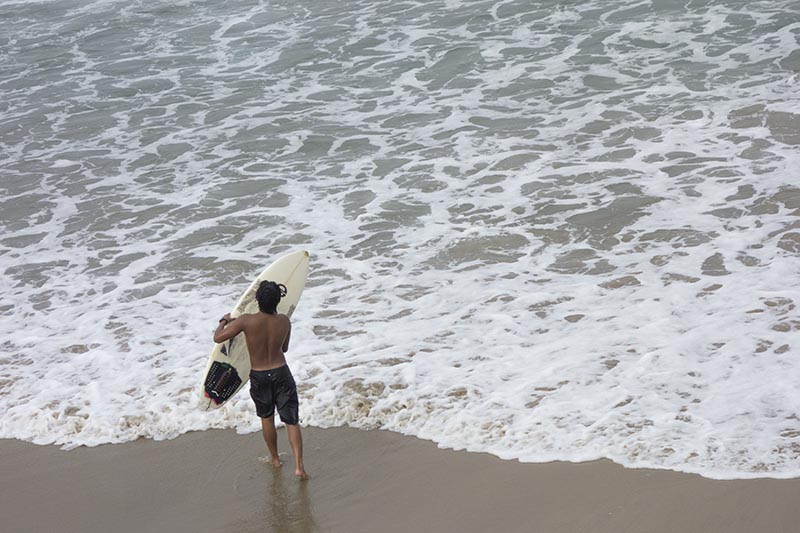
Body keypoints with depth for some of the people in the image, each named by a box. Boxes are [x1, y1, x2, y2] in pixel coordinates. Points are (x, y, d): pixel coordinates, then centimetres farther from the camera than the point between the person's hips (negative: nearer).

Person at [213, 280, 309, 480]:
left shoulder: (246, 321, -18)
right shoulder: (284, 321, -9)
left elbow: (218, 338, -11)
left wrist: (225, 321, 7)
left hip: (258, 377, 0)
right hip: (281, 373, 0)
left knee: (267, 418, 22)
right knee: (291, 420, 4)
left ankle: (275, 458, 36)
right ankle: (299, 466, -5)